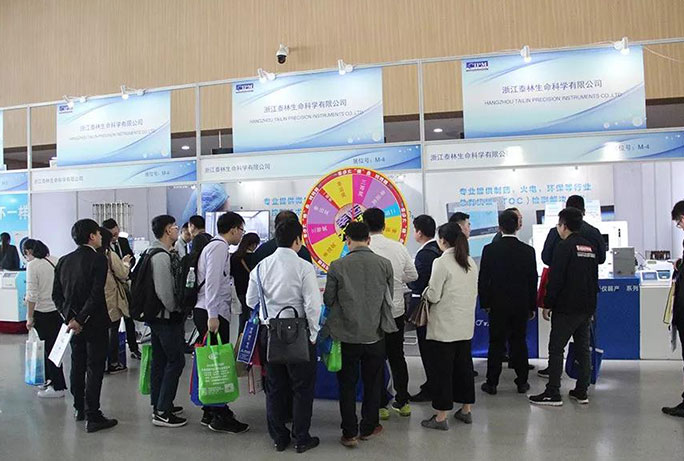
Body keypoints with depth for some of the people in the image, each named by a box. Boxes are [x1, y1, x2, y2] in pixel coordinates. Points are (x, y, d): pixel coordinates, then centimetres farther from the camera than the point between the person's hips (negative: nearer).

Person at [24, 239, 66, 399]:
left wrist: (29, 317, -8)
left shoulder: (32, 265, -11)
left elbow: (32, 295, -14)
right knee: (53, 347, 16)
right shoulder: (56, 261, 7)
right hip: (60, 310, 7)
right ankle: (51, 379, 26)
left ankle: (58, 387, 7)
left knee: (50, 349, 1)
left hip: (43, 313, -6)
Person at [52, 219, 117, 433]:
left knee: (77, 365, 18)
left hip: (74, 321, 7)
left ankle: (79, 408, 30)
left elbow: (56, 295, 4)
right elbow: (96, 294, -22)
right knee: (95, 367, -1)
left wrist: (70, 317, -2)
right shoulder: (98, 259, -15)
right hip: (95, 323, -7)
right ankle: (92, 417, 1)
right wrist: (79, 319, -15)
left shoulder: (64, 261, 6)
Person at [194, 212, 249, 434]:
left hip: (212, 313, 10)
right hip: (212, 314, -10)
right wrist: (212, 315, -23)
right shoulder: (219, 247, -11)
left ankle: (210, 412, 24)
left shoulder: (217, 247, 19)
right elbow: (212, 282, -20)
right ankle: (220, 417, 3)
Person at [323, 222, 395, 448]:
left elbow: (328, 300, -3)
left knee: (347, 385, 12)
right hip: (375, 334, 2)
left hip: (347, 335, -1)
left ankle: (349, 433, 18)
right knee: (372, 384, 17)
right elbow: (389, 298, 5)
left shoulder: (337, 266, -12)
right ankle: (368, 428, 30)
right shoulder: (385, 264, -6)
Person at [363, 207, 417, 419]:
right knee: (397, 356, 17)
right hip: (396, 310, 4)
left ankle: (381, 405, 16)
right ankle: (403, 402, 26)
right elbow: (413, 275, 5)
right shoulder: (399, 247, -3)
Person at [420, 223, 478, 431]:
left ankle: (441, 417, 9)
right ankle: (466, 410, 28)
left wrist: (427, 291, 4)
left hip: (444, 326, -7)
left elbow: (433, 296, -17)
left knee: (441, 370, 2)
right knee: (464, 365, 17)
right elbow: (474, 292, 13)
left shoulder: (442, 263, -16)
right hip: (466, 325, 7)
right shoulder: (471, 262, 6)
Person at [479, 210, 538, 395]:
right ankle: (522, 382, 19)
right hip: (521, 305, 2)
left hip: (497, 305, -1)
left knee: (496, 344, 6)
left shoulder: (490, 250, -10)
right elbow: (533, 281, 1)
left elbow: (483, 280, -6)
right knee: (519, 342, 12)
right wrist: (532, 306, 10)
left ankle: (492, 383, 11)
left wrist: (485, 303, 5)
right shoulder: (528, 251, -4)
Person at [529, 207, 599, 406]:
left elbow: (555, 279, -17)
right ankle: (581, 392, 18)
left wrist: (548, 304, -9)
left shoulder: (564, 247, -14)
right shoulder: (590, 247, 11)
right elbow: (595, 278, 17)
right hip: (587, 307, 8)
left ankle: (553, 393, 0)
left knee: (556, 349, -2)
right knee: (583, 348, 13)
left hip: (566, 308, -8)